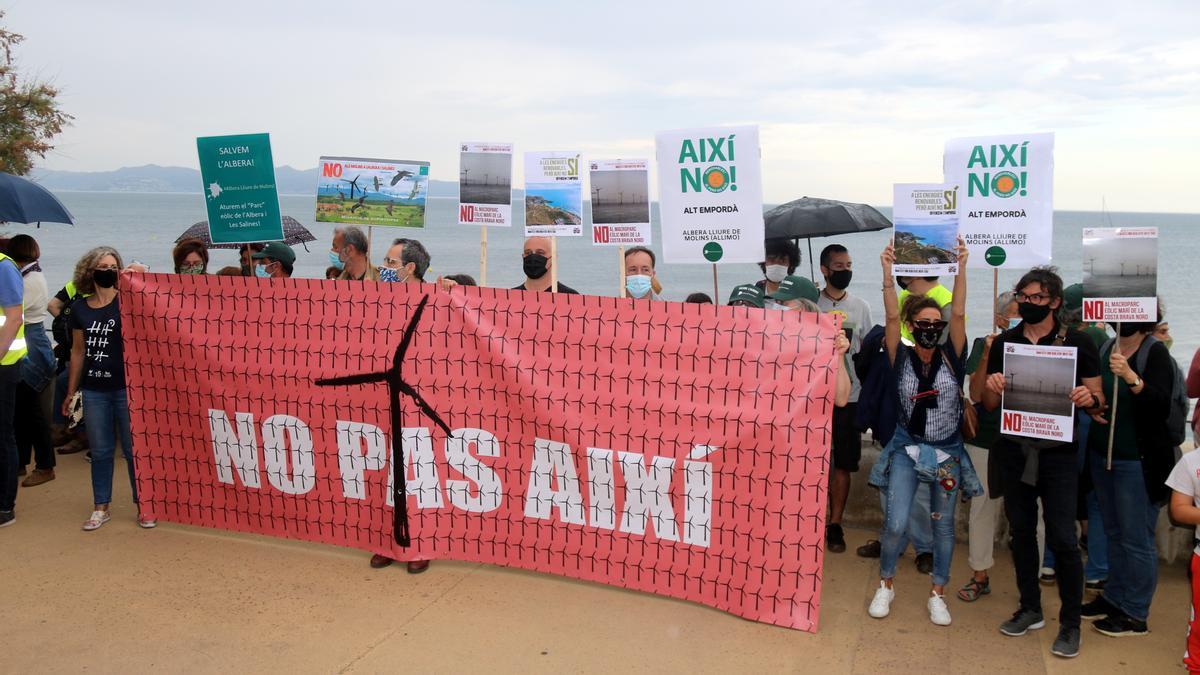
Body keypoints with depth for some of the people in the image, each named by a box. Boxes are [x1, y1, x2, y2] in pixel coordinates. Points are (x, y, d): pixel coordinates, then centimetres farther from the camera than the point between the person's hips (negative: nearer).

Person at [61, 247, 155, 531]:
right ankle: (101, 508, 22)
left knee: (134, 449, 4)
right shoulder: (79, 308, 6)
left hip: (127, 387, -3)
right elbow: (78, 351, 12)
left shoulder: (126, 301, -2)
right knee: (100, 451, 11)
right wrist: (71, 391, 14)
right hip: (94, 390, 3)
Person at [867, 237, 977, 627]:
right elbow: (892, 317, -16)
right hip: (906, 449, -1)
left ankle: (937, 595, 24)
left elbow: (959, 314, -13)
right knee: (896, 524, -8)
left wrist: (961, 268, -20)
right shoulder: (901, 358, -5)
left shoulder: (952, 358, -3)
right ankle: (885, 586, 15)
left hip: (948, 452, 2)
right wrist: (888, 273, -25)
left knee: (943, 525, 10)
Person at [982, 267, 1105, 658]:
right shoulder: (1004, 343, 4)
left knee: (1062, 538, -4)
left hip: (1057, 452, -3)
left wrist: (1089, 399, -23)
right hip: (1014, 450, 3)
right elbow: (990, 404, 8)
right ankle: (1030, 610, 28)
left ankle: (1070, 623, 11)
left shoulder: (1078, 343, -4)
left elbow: (1098, 401, 0)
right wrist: (992, 387, -14)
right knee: (1021, 531, 12)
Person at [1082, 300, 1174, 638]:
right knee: (1114, 532, 16)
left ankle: (1135, 614, 11)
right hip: (1103, 454, 6)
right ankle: (1113, 596, 29)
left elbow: (1161, 404, -22)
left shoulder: (1155, 352, -10)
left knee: (1136, 538, 1)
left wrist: (1131, 377, -35)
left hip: (1139, 460, -6)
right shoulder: (1106, 349, 7)